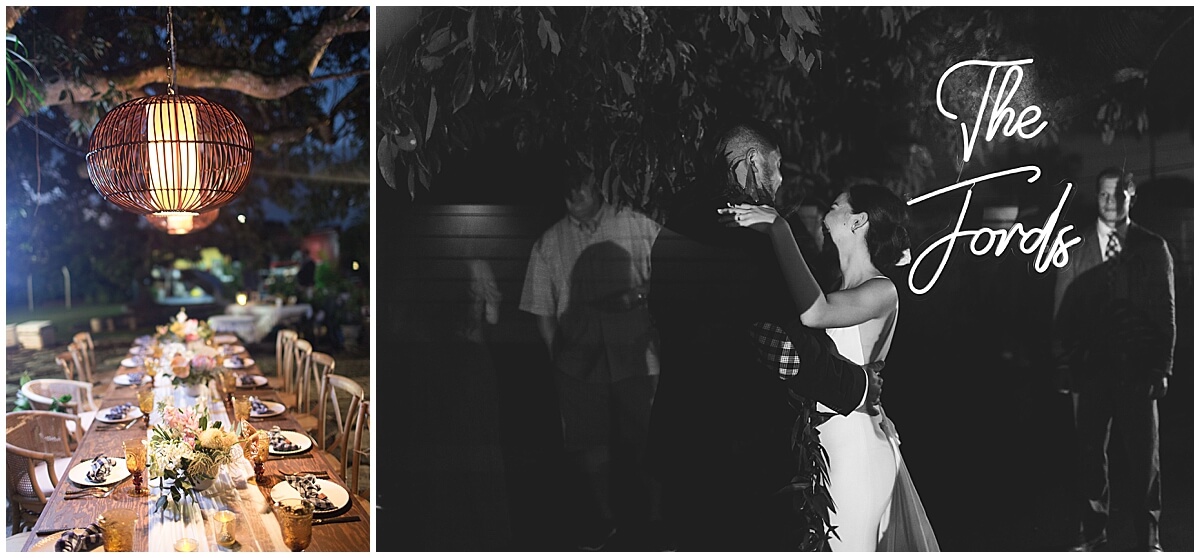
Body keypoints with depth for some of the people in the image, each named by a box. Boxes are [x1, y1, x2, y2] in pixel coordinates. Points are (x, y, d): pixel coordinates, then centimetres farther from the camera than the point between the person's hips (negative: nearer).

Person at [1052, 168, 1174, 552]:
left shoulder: (1153, 248, 4)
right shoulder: (1075, 248, 5)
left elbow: (1166, 313, 3)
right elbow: (1062, 311, 5)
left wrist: (1162, 368, -2)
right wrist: (1064, 366, 1)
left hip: (1138, 369, -1)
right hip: (1091, 367, 1)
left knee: (1144, 455, 4)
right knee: (1090, 452, 7)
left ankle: (1148, 537, 16)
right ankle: (1093, 531, 19)